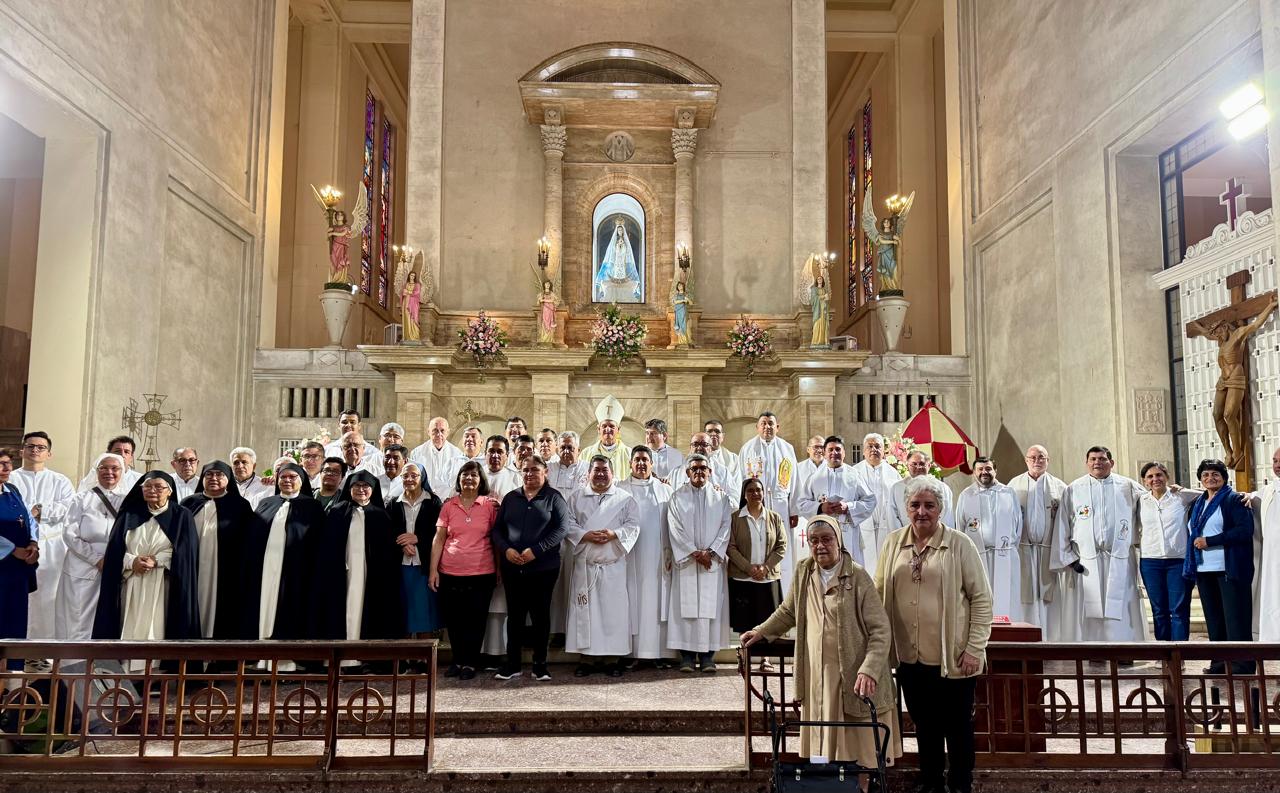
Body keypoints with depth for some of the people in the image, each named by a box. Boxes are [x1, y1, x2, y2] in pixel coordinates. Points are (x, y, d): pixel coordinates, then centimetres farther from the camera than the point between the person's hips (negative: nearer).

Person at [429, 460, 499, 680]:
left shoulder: (490, 505, 2)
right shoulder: (448, 505, 5)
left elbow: (496, 539, 6)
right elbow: (438, 539, 5)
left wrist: (499, 569, 4)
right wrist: (433, 570, 0)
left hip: (481, 574, -2)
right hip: (450, 573, 2)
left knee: (475, 620, 3)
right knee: (453, 620, 8)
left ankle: (470, 663, 17)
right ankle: (457, 660, 24)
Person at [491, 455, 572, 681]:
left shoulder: (553, 497, 0)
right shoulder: (510, 498, 11)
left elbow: (562, 527, -10)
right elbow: (497, 528, 9)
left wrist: (535, 550, -17)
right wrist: (506, 549, -10)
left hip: (544, 567, -3)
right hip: (512, 567, 3)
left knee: (541, 615, 5)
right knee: (514, 615, 8)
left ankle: (540, 664, 14)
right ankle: (512, 664, 15)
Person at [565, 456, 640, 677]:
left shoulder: (625, 498, 8)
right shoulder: (576, 497, 11)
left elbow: (633, 526, 1)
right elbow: (568, 524, 3)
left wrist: (613, 534, -16)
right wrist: (586, 536, -14)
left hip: (614, 565, -1)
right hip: (584, 564, 1)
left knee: (614, 609, -1)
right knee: (585, 610, 2)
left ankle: (612, 658, 7)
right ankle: (587, 657, 10)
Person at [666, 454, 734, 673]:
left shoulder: (721, 498, 11)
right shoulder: (678, 497, 7)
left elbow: (725, 527, 3)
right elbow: (676, 528, -2)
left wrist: (710, 552, -10)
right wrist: (695, 553, -11)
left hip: (713, 561, 1)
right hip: (685, 561, -1)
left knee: (711, 606, -2)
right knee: (686, 606, -4)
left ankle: (707, 655, 2)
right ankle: (687, 655, 1)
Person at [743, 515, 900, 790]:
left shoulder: (858, 577, -10)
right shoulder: (803, 571, 5)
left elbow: (880, 630, -12)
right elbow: (788, 611, 23)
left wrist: (868, 671, -22)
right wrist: (760, 631, 19)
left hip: (854, 679, -4)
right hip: (817, 679, 4)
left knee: (859, 752, 3)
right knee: (824, 754, 9)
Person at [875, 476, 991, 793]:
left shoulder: (959, 544, -7)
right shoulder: (893, 543, 4)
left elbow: (981, 598, -6)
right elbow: (879, 595, 11)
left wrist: (975, 649, -10)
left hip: (952, 658, -3)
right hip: (909, 657, 4)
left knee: (957, 726, 10)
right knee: (924, 724, 18)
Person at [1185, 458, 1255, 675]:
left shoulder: (1234, 500, -3)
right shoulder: (1198, 503, 18)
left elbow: (1245, 530, -14)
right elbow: (1191, 531, 27)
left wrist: (1209, 541, -16)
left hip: (1229, 569, -6)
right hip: (1204, 570, 7)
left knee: (1235, 618, -5)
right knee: (1214, 618, 8)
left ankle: (1242, 664, -1)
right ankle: (1219, 662, 14)